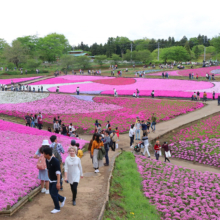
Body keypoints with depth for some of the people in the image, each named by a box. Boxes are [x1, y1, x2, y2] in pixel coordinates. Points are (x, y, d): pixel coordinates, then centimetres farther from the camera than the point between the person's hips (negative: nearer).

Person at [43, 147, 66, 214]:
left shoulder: (55, 161, -25)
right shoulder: (47, 160, -1)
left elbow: (58, 172, -26)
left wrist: (58, 182, -29)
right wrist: (49, 178, 18)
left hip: (56, 180, -8)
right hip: (51, 180, 8)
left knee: (53, 194, -5)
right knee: (51, 193, 13)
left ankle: (57, 208, 13)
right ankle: (62, 199, 37)